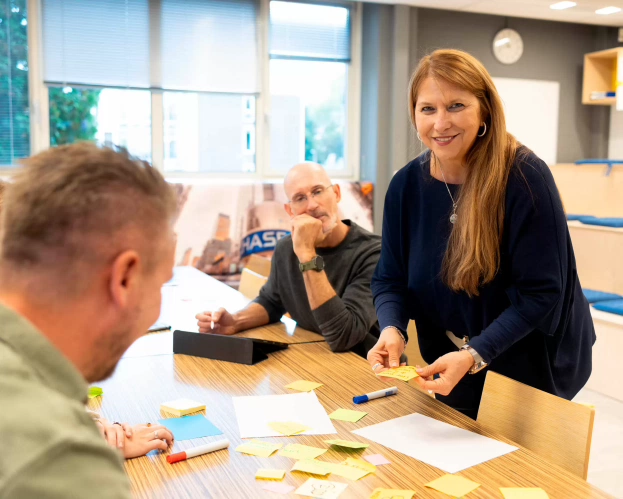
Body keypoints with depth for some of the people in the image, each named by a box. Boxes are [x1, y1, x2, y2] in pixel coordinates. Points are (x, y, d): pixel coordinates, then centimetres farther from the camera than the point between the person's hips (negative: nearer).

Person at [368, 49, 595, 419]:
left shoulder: (525, 177, -22)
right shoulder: (407, 185, -8)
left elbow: (539, 292, -23)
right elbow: (392, 278, -3)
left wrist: (474, 356, -34)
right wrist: (392, 329, -23)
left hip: (531, 368, -4)